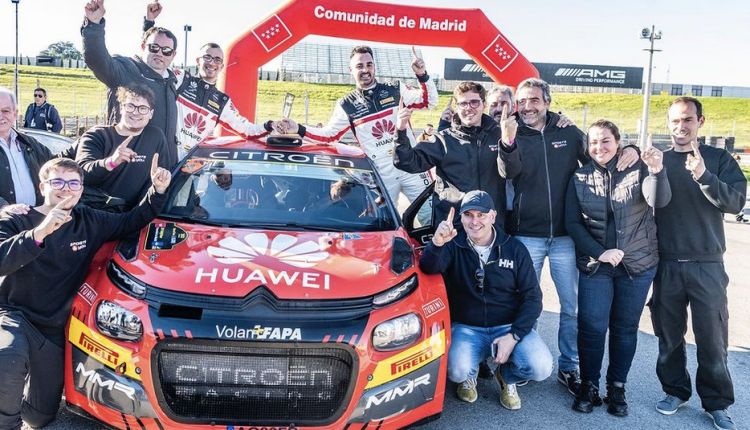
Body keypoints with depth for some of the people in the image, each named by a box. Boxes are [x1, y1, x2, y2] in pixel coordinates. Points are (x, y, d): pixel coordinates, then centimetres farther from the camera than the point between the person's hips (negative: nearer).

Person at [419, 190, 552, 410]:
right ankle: (469, 376, 11)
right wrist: (436, 244, -46)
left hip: (510, 326, 2)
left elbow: (532, 297, -1)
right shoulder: (453, 245, -4)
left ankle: (506, 376, 13)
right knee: (458, 371, -30)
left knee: (541, 368, -23)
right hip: (466, 328, -1)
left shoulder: (514, 249, 0)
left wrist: (514, 335, -14)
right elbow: (429, 269, -24)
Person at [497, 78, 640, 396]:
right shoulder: (513, 136, -2)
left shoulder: (570, 134, 5)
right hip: (526, 235, -2)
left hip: (565, 235, 2)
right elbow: (508, 172, -21)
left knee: (573, 306, 9)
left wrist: (628, 151, -5)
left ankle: (569, 368, 24)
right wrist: (508, 143, -42)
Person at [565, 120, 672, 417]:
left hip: (637, 264, 0)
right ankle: (589, 386, 14)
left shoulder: (638, 170, -3)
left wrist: (657, 171, -38)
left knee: (625, 327, 8)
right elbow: (572, 223, -2)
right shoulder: (580, 178, 1)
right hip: (595, 265, 0)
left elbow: (659, 201, -19)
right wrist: (600, 253, -13)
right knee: (591, 326, -3)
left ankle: (617, 387, 22)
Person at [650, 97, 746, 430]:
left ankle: (717, 402, 17)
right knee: (669, 333, 9)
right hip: (666, 264, 1)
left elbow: (735, 202, -9)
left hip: (707, 265, -1)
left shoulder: (719, 159, 4)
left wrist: (703, 175, -25)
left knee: (712, 337, 3)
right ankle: (675, 390, 26)